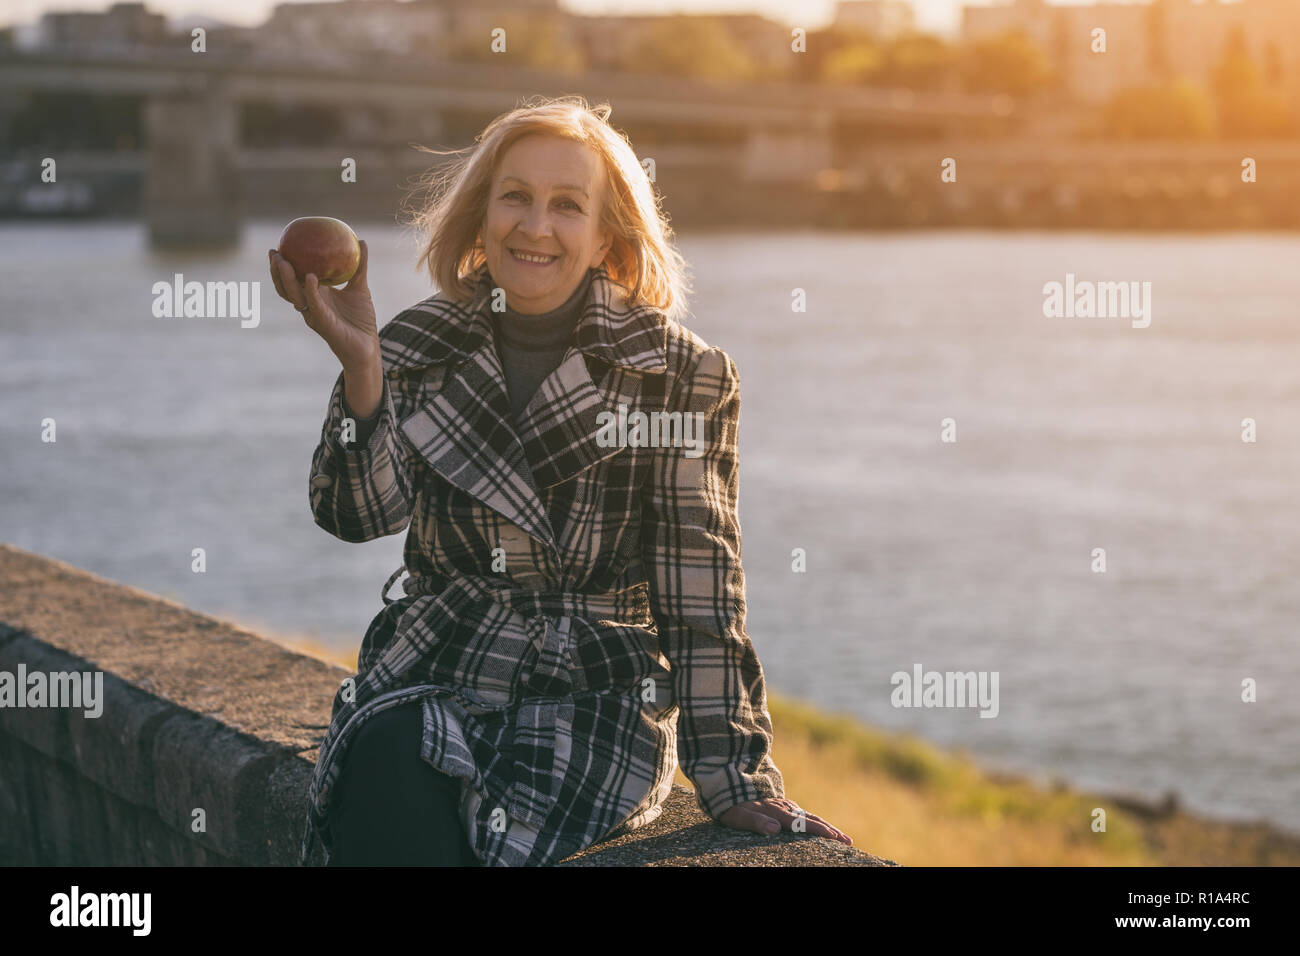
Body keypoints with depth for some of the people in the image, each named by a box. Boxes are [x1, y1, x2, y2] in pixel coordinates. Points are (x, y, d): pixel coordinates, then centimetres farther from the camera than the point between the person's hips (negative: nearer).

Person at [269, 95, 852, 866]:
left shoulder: (680, 375, -1)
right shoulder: (422, 349, 6)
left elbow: (701, 590, -4)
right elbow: (359, 512, -8)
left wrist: (737, 780, -8)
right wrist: (360, 365, -24)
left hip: (595, 696, -2)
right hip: (430, 680, 2)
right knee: (385, 777, -31)